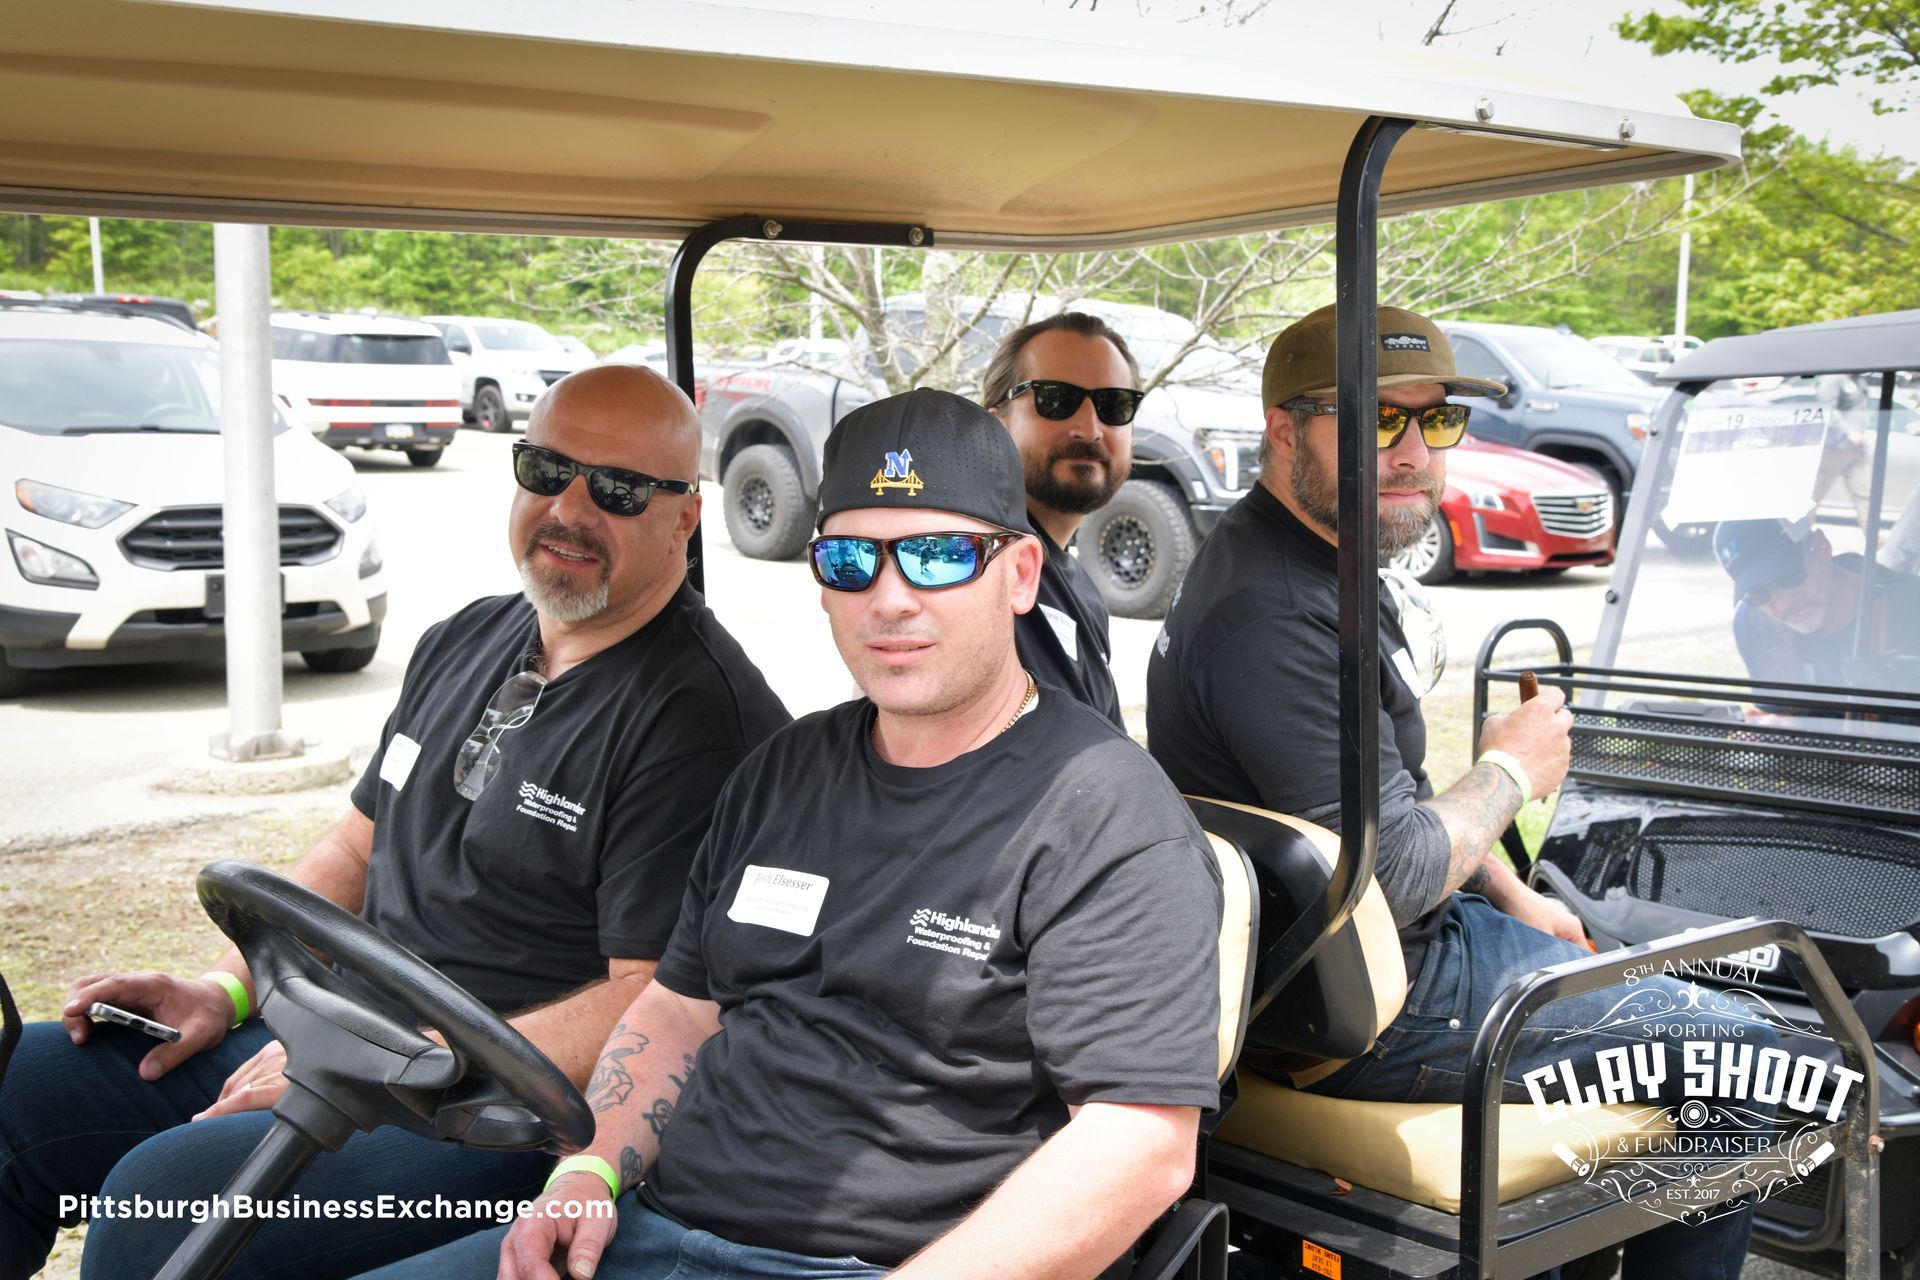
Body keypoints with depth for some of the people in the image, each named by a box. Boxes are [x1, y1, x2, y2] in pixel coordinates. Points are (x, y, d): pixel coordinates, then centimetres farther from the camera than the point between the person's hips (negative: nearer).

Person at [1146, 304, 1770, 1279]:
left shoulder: (1319, 562, 8)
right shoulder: (1275, 619, -27)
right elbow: (1392, 879, -27)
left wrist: (1515, 898, 14)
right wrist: (1510, 774, -10)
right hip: (1368, 1015, -10)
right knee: (1745, 1060, 1)